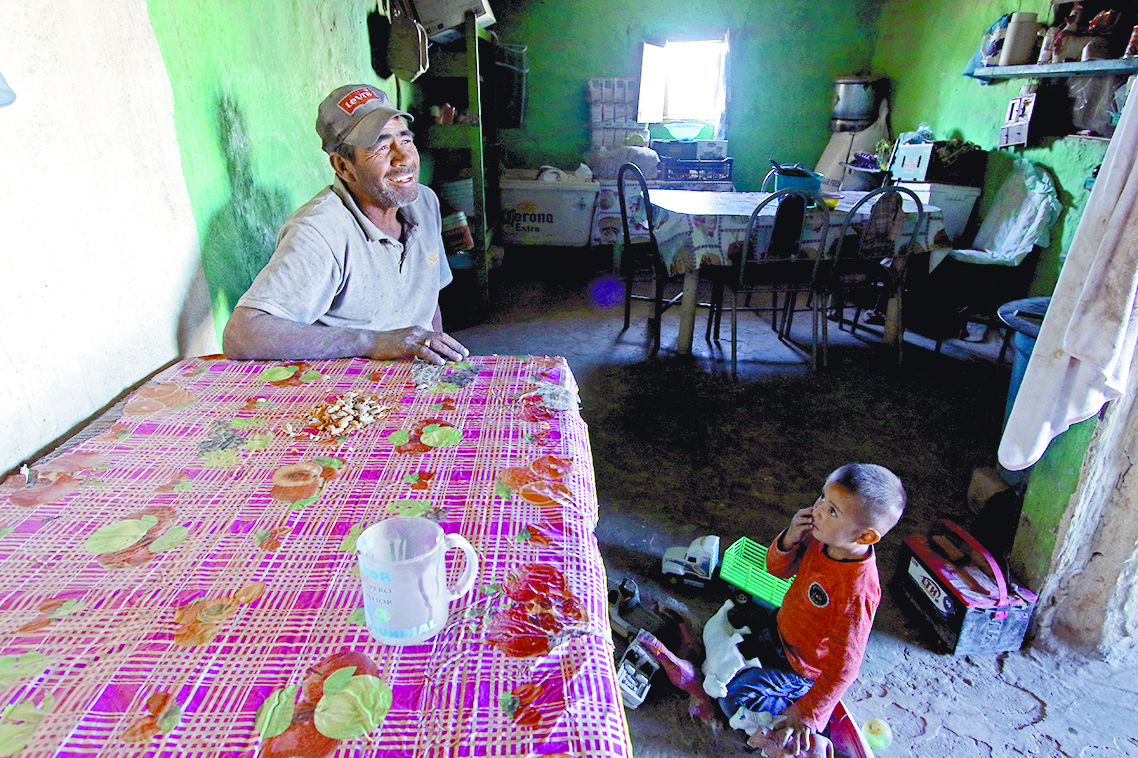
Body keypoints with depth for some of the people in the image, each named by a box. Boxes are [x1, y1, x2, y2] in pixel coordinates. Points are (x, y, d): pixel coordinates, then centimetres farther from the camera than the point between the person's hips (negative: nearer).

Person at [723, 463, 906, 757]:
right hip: (780, 626, 7)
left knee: (737, 694, -12)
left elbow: (843, 666, -32)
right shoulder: (820, 537, -19)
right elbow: (777, 569, -5)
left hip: (802, 667, -7)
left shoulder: (856, 593, -39)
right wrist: (790, 538, -26)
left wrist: (806, 715, -27)